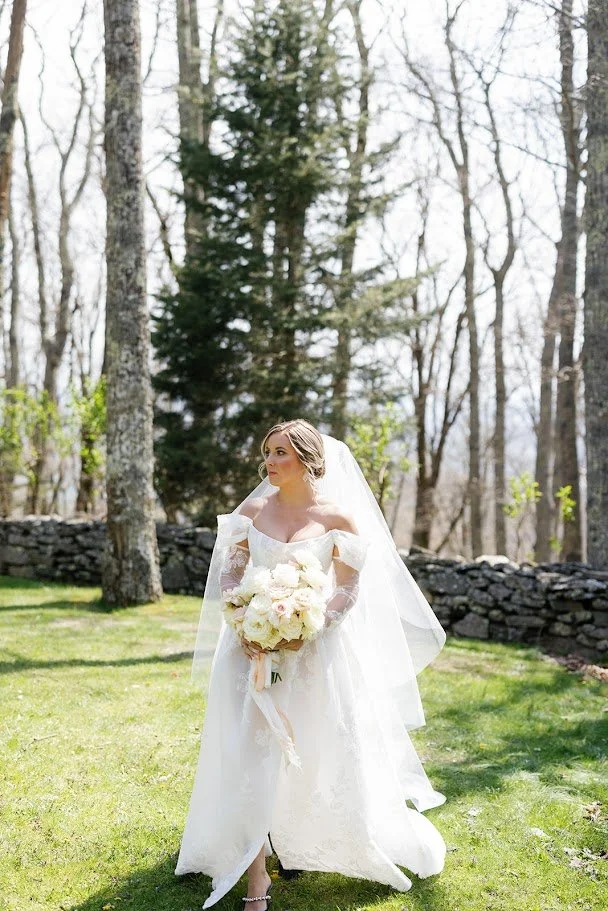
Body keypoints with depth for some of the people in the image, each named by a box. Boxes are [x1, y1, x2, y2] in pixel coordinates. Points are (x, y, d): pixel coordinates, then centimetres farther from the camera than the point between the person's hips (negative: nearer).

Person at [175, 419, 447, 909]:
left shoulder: (338, 517, -4)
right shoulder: (252, 510, 5)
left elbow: (349, 592, -6)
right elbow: (229, 576, 4)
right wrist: (242, 626, -12)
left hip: (314, 651, -1)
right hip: (254, 646, 2)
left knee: (318, 755, 10)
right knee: (251, 755, -5)